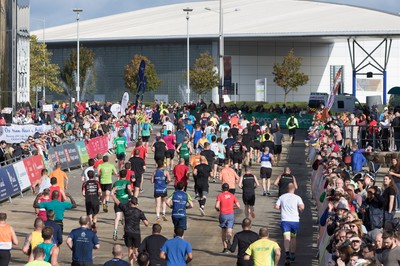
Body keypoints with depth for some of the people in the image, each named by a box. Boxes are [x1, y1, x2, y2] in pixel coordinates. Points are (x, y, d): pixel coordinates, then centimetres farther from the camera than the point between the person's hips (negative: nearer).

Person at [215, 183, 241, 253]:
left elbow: (217, 206, -12)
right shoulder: (232, 195, 8)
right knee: (229, 230, -6)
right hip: (231, 214, 1)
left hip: (223, 214, -1)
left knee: (223, 231, 14)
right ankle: (228, 239, -41)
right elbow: (238, 206, 5)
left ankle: (225, 248, 15)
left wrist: (217, 209, 10)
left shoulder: (220, 195, -1)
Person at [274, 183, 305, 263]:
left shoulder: (282, 197, 4)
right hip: (295, 220, 0)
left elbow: (276, 206, 1)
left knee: (286, 238, -9)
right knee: (293, 237, 16)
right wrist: (300, 210, 7)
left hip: (285, 220, 0)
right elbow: (302, 207, -14)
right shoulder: (297, 198, -2)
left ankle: (287, 253, -30)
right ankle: (292, 255, 19)